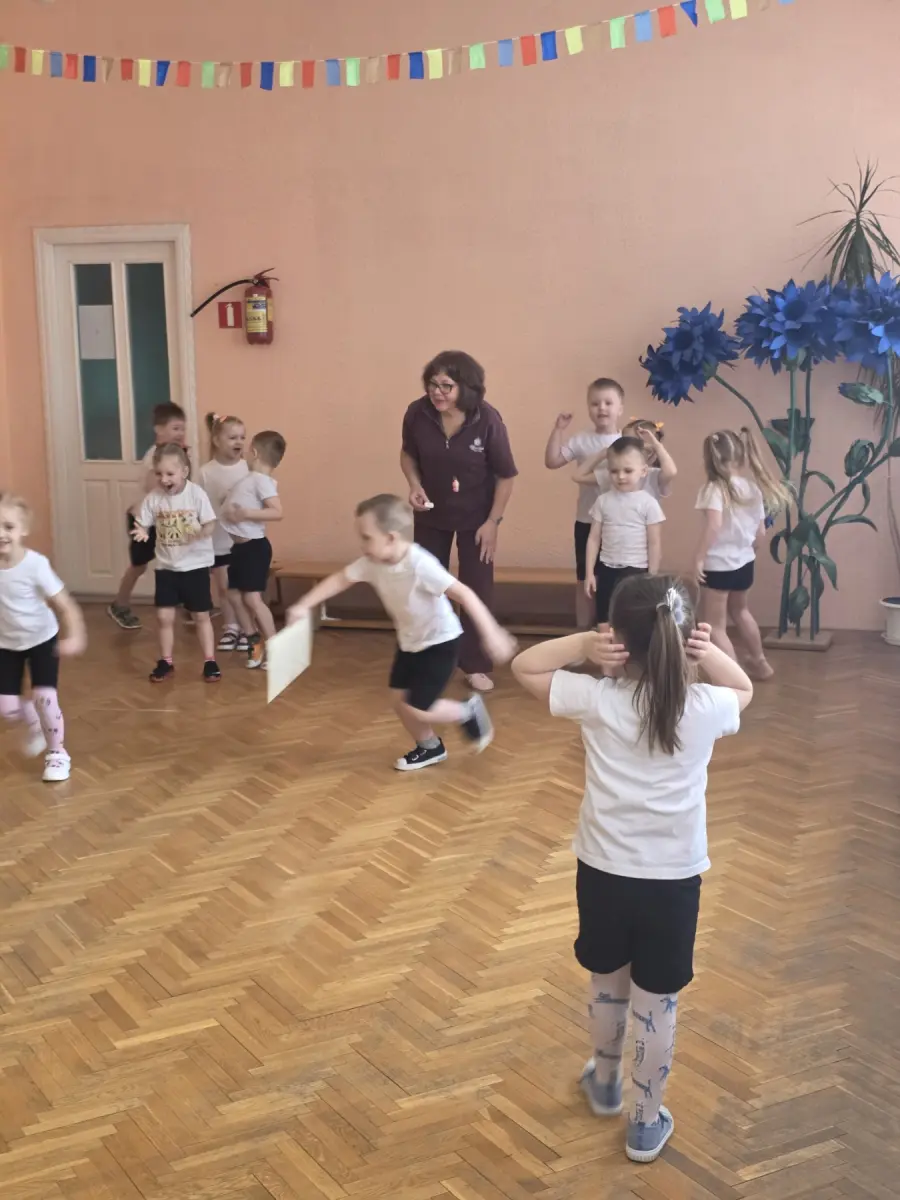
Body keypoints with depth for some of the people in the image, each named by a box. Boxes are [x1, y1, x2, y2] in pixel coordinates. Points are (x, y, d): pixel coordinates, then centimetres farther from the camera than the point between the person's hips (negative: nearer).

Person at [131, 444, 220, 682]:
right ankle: (165, 663, 19)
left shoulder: (196, 494, -13)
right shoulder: (153, 497, -6)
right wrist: (141, 533, -25)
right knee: (164, 616, 5)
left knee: (201, 616, 6)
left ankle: (210, 662, 16)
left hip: (195, 564, -3)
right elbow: (144, 525, -2)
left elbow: (210, 524, -12)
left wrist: (205, 531, -34)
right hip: (166, 566, 3)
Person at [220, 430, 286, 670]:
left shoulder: (262, 480, -17)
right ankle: (254, 641, 22)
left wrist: (247, 513, -32)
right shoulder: (251, 479, 11)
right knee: (235, 595, 12)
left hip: (254, 546, -10)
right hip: (240, 546, 10)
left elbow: (277, 512, -27)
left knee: (253, 598, -11)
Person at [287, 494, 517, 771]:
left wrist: (491, 634, -43)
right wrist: (304, 606, -9)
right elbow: (339, 580, 0)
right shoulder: (372, 563, -11)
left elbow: (464, 594, -36)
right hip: (409, 641, 8)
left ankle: (469, 711, 15)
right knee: (399, 700, 10)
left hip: (440, 642, -7)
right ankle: (430, 748, 33)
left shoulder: (420, 565, -33)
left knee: (416, 709, -10)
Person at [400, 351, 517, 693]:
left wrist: (492, 522, -15)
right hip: (431, 513, 3)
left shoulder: (487, 420, -26)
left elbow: (506, 476, -15)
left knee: (476, 589, 4)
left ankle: (475, 665, 17)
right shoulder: (417, 413, -21)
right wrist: (414, 485, -17)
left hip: (475, 516, -2)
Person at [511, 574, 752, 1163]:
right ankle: (646, 1124, 29)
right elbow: (744, 689, 12)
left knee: (607, 985, 24)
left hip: (604, 872, 1)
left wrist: (584, 643, -15)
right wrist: (711, 655, -8)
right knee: (657, 1005, 15)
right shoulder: (704, 709, -13)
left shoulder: (598, 701, -16)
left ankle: (605, 1084, 48)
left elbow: (524, 666, -1)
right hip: (674, 879, 0)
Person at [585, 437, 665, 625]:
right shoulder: (603, 501, 3)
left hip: (636, 571, -3)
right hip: (607, 570, 3)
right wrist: (590, 573, 2)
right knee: (604, 625, 8)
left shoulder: (648, 503, -7)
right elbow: (594, 539, 5)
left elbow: (655, 544, -6)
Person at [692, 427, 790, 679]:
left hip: (718, 565, -8)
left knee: (715, 626, 1)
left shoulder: (714, 488, -18)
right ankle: (759, 662, 50)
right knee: (739, 611, 33)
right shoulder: (753, 488, 2)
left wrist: (698, 558, -26)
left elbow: (713, 525, -33)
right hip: (744, 562, 8)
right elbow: (760, 531, 7)